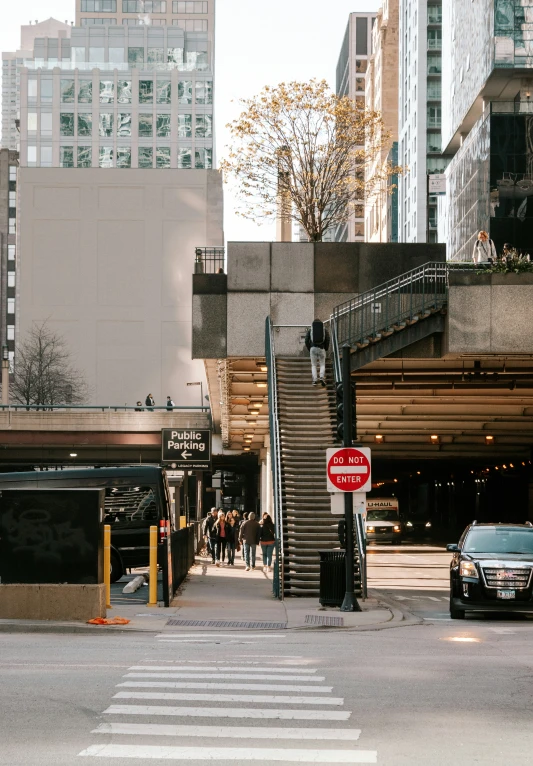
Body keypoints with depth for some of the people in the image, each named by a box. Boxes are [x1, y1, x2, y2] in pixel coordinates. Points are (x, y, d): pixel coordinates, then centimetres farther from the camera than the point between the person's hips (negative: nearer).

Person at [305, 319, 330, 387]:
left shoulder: (310, 330, 12)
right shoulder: (325, 330, 12)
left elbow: (306, 341, 3)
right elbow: (327, 341, 1)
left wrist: (309, 350, 11)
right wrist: (325, 349, 11)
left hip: (313, 348, 0)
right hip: (321, 349, 0)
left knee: (314, 365, 9)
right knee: (322, 365, 9)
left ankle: (315, 379, -5)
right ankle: (322, 377, -14)